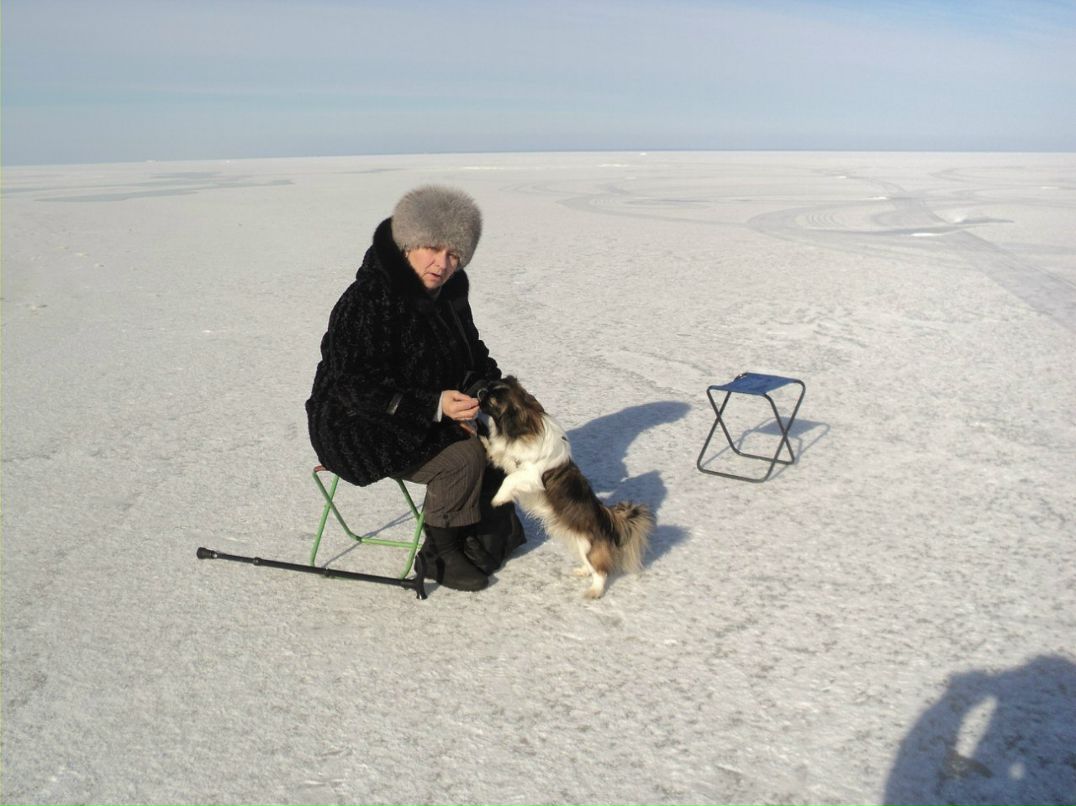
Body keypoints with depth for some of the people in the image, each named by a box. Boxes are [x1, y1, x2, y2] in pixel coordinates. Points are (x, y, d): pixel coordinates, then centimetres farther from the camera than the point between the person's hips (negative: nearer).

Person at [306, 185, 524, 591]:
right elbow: (358, 387, -27)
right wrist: (435, 406, -33)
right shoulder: (368, 300, -25)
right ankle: (439, 555, -4)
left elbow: (471, 352, 16)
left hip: (428, 415, 9)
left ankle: (490, 529, 14)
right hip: (361, 426, -9)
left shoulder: (447, 293, 2)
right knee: (463, 457, -24)